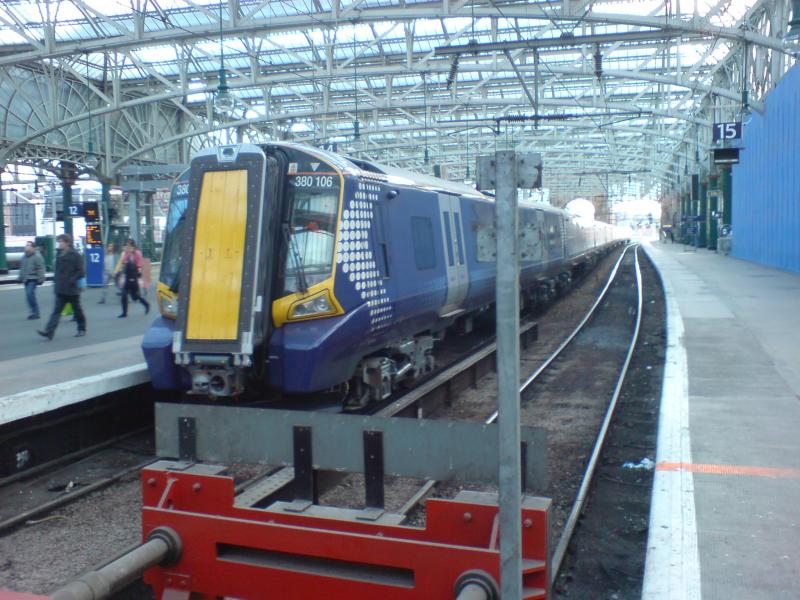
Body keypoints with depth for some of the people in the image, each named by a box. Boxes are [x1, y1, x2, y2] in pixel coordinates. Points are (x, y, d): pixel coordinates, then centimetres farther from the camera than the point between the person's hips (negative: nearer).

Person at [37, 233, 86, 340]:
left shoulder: (75, 255, -10)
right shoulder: (59, 254, 11)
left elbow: (81, 272, -13)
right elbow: (58, 270, 20)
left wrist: (71, 280, -19)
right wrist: (55, 280, 8)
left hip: (71, 289, -6)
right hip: (60, 289, 6)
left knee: (77, 309, 8)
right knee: (56, 310, -2)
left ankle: (82, 329, 23)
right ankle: (49, 332, -11)